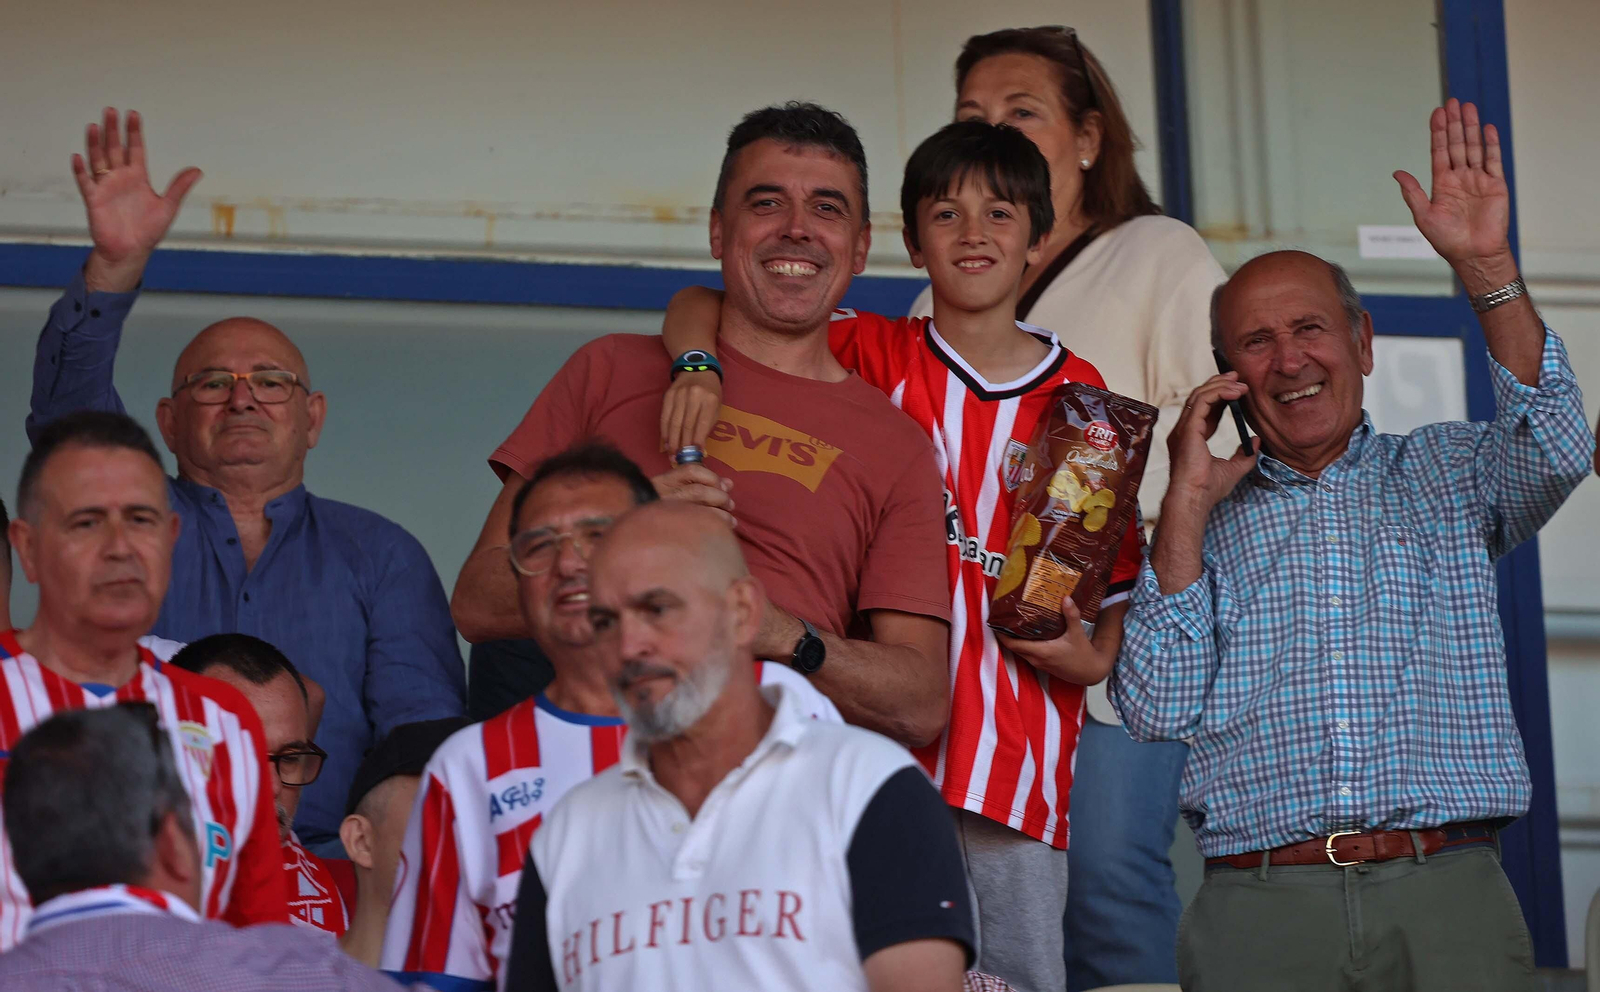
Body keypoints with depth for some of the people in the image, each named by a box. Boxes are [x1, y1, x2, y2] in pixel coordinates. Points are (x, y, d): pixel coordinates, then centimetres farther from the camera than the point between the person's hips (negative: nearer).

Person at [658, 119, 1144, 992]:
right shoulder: (873, 356, 5)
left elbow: (1114, 570, 14)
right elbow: (700, 305, 4)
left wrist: (1092, 655, -5)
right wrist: (699, 363, -17)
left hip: (1023, 752, 1)